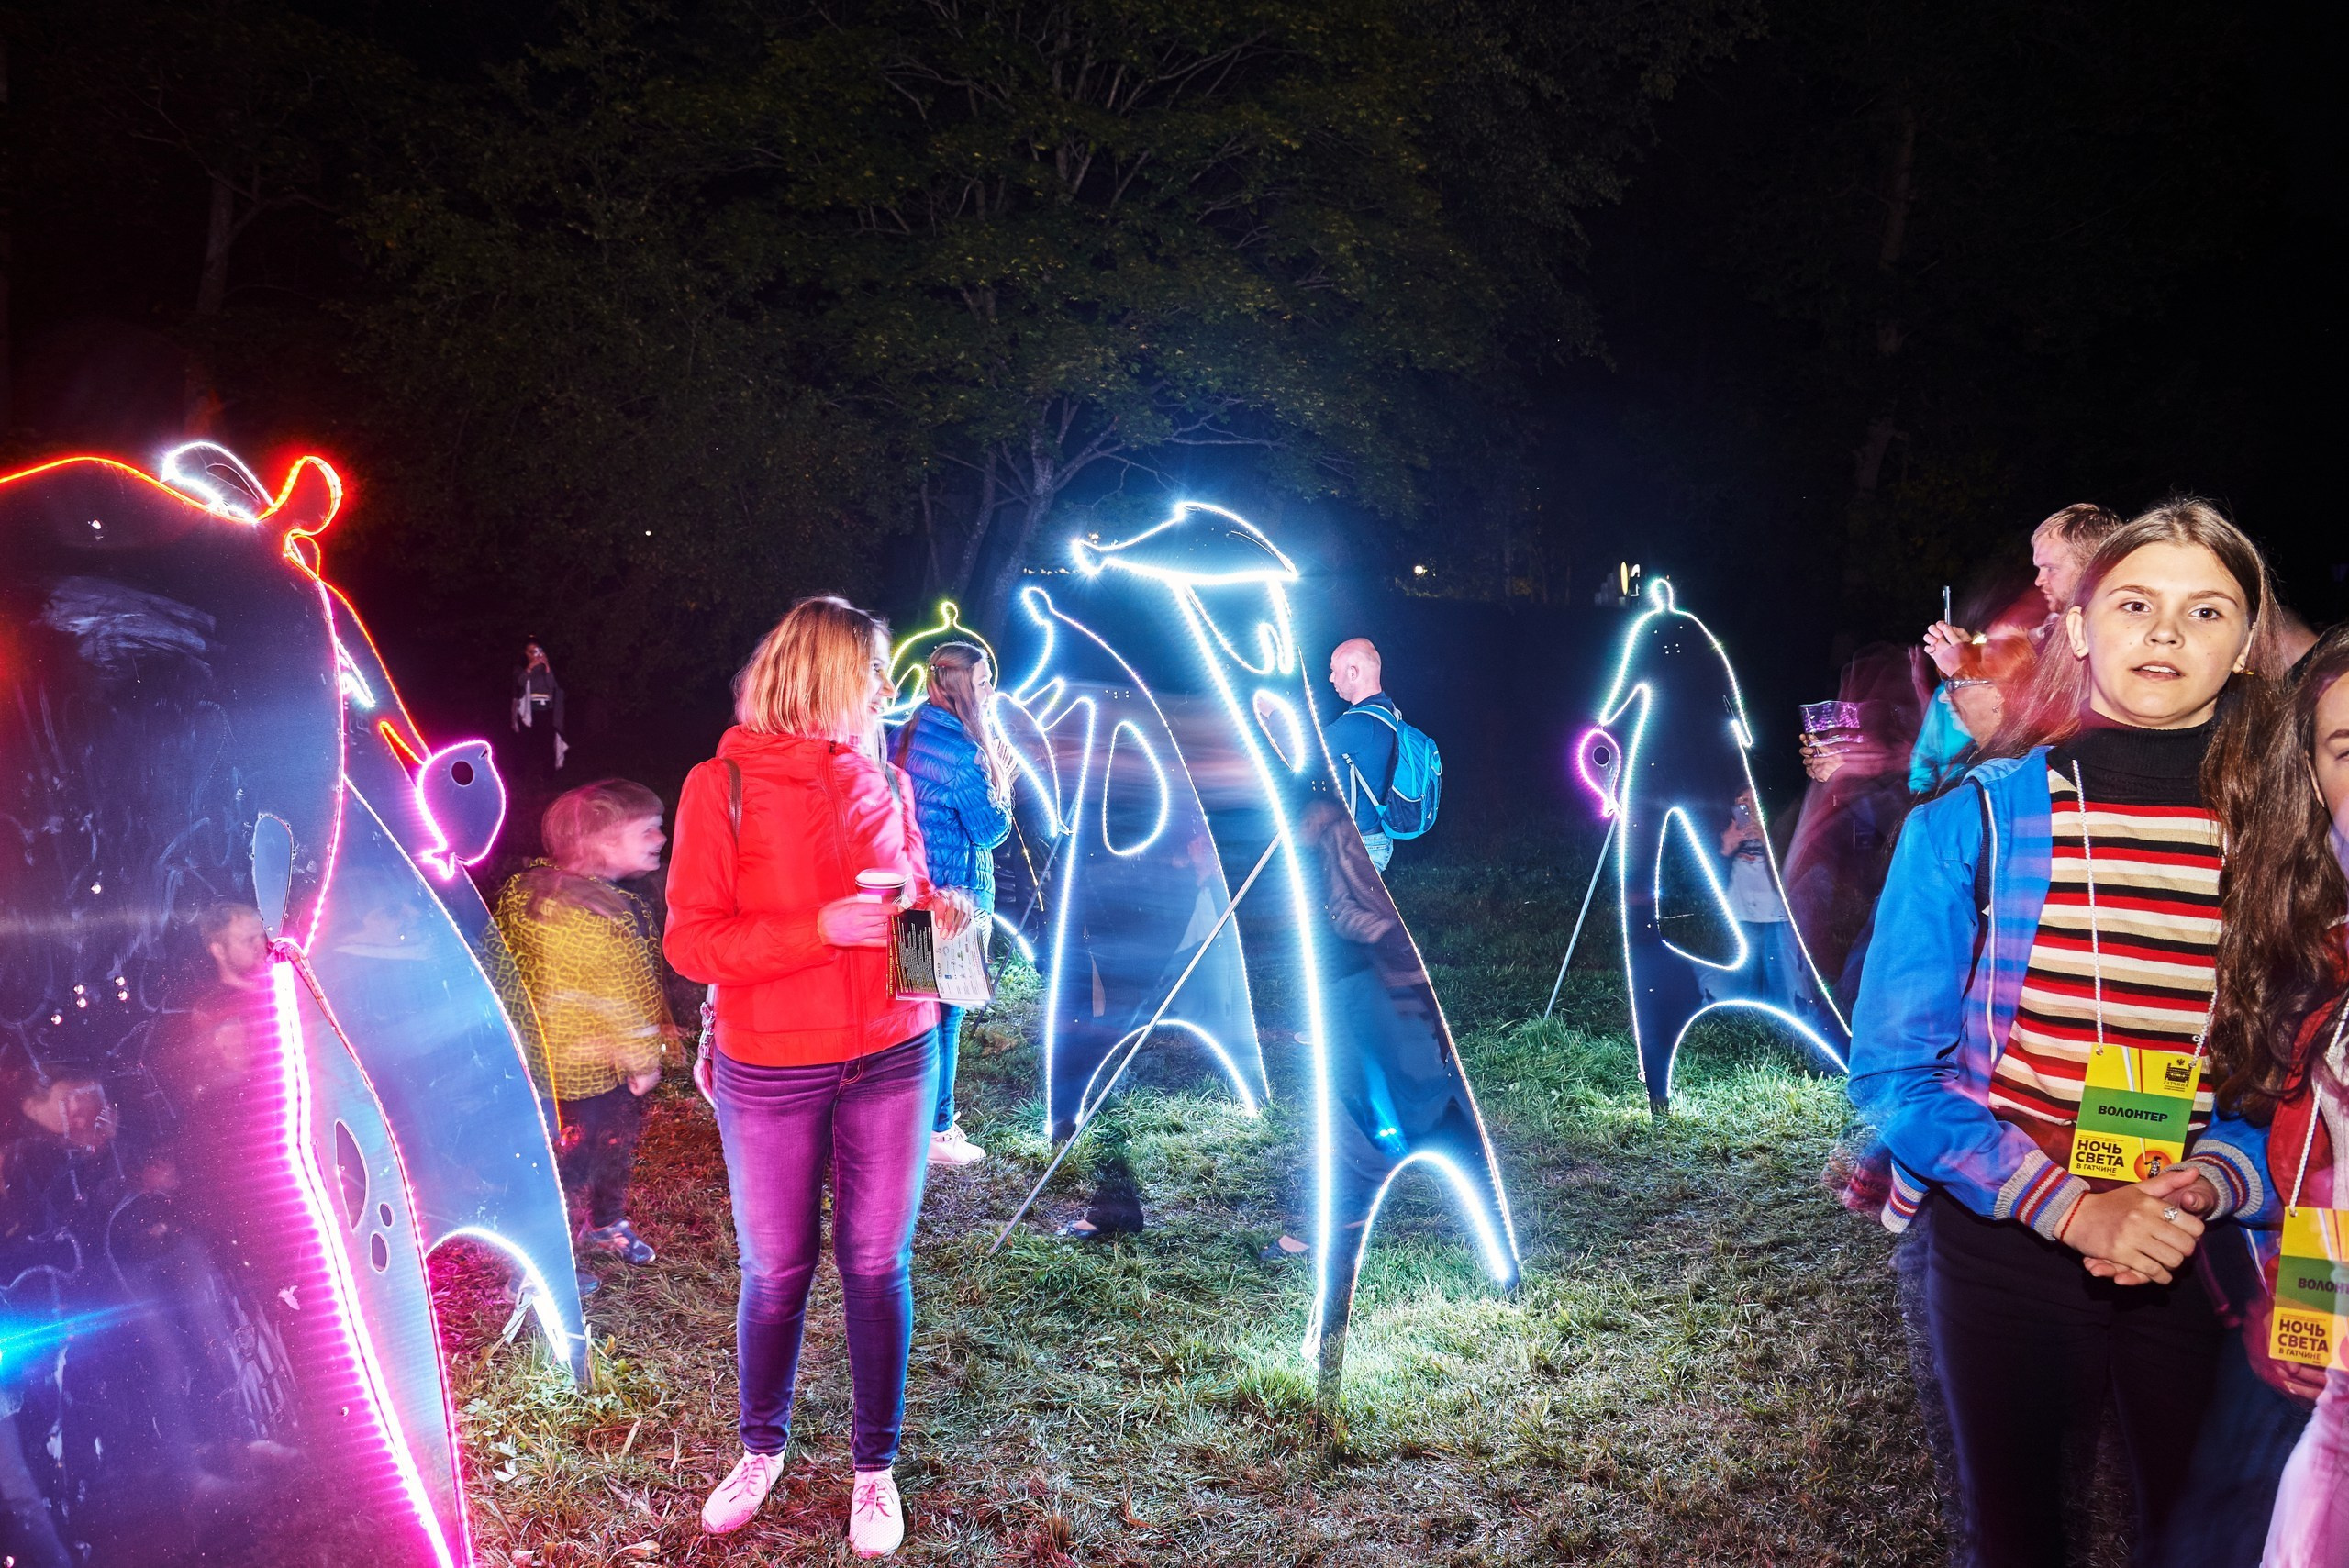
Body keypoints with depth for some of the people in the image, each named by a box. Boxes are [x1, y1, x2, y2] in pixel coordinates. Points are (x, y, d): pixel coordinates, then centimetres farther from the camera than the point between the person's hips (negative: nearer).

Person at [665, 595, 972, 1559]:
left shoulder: (886, 783, 4)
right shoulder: (722, 786, -7)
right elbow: (690, 942, -11)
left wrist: (934, 913, -6)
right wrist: (820, 928, -22)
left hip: (891, 1060, 3)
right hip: (770, 1075, -2)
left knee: (877, 1268, 9)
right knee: (775, 1272, 11)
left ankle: (874, 1466, 26)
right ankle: (762, 1447, 36)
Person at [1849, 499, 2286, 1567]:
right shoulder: (1973, 820, -8)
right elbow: (1893, 1072, -9)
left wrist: (2203, 1188, -15)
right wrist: (2070, 1206, -19)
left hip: (2205, 1261, 1)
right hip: (2006, 1247, -1)